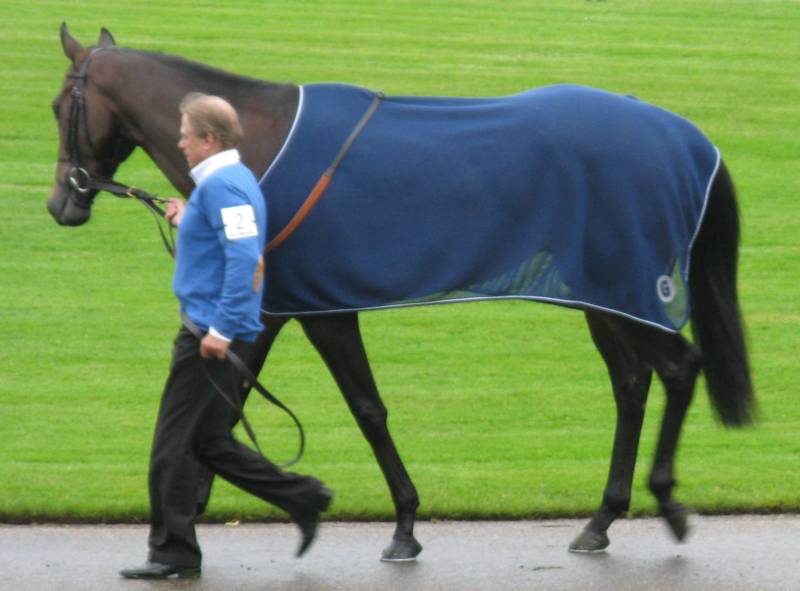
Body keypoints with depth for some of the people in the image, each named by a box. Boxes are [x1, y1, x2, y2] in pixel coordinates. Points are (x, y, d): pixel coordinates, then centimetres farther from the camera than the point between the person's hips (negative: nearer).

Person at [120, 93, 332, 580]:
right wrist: (187, 224, 19)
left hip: (212, 340, -11)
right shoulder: (232, 180, 17)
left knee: (175, 445, -4)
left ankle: (174, 553, 3)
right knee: (210, 442, 15)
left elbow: (245, 260, -26)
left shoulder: (222, 186, -16)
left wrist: (221, 330, -28)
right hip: (212, 331, 11)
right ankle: (303, 498, 15)